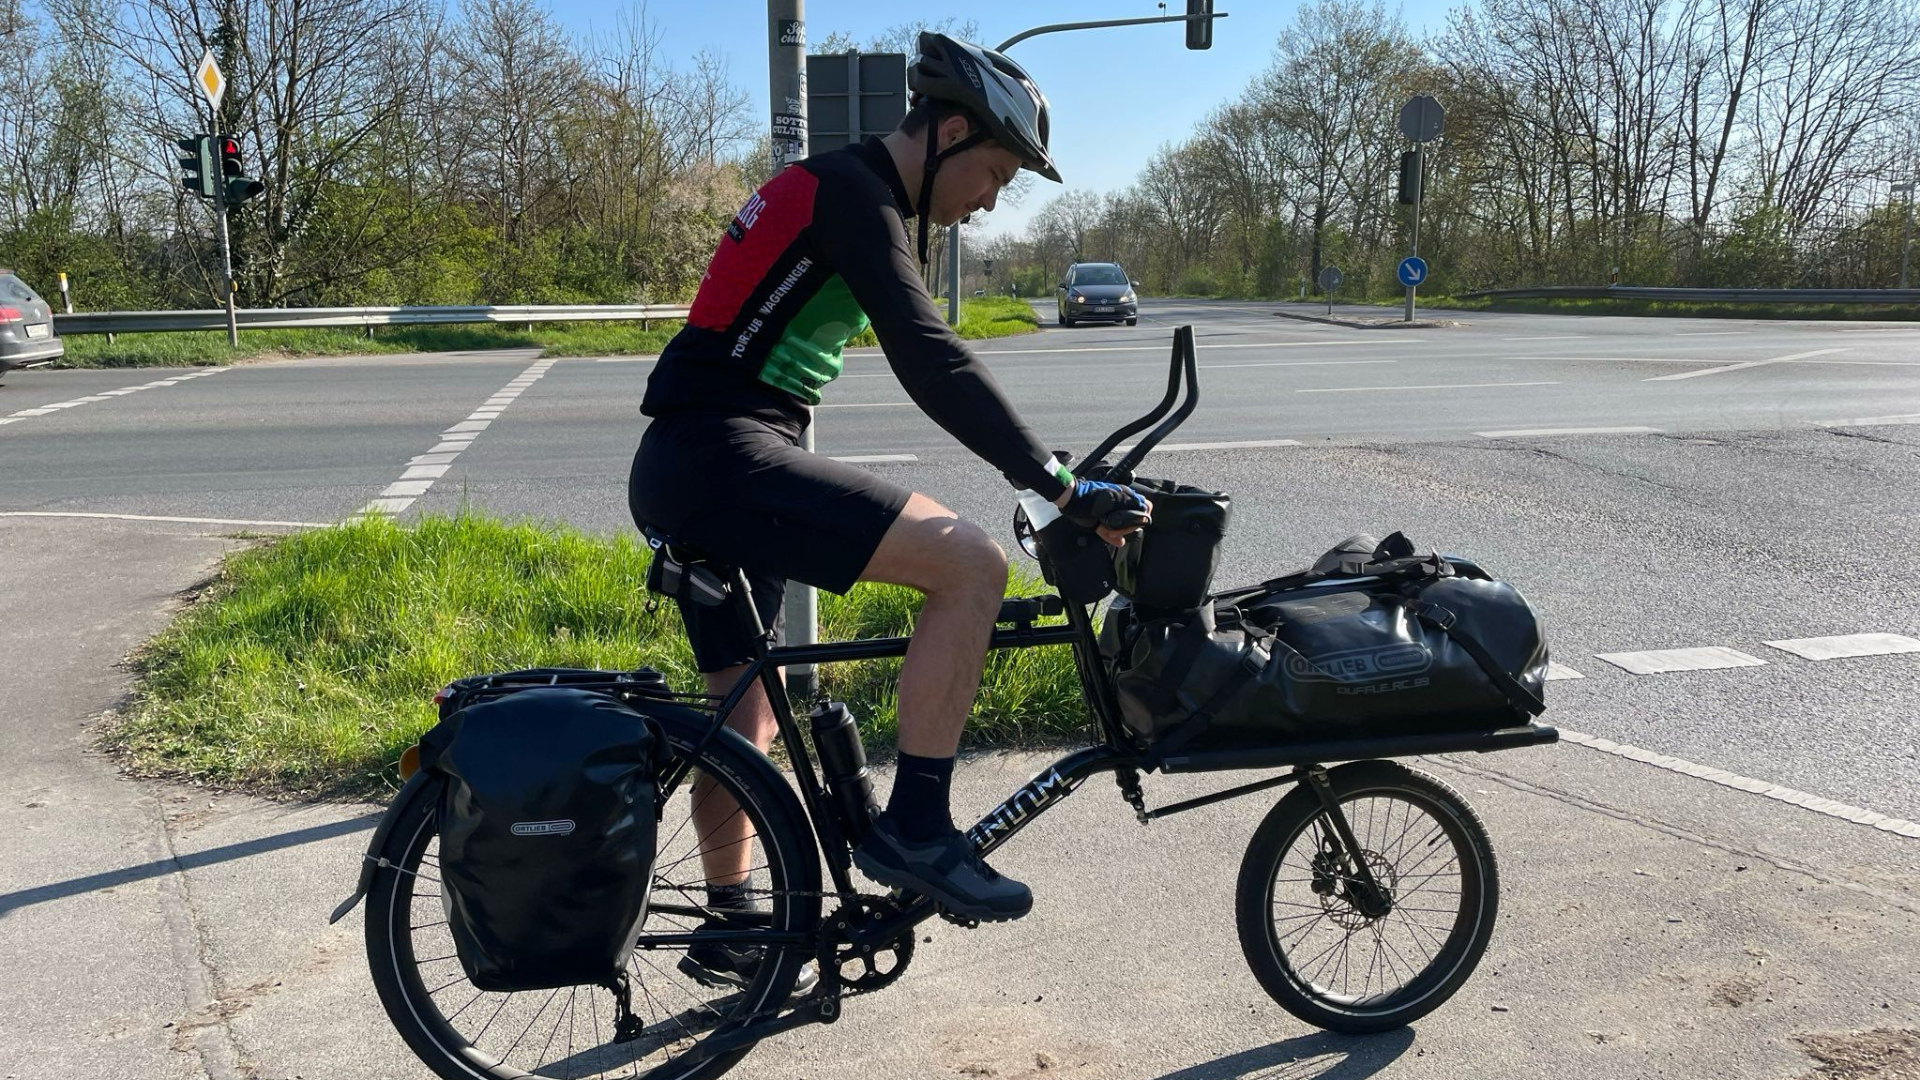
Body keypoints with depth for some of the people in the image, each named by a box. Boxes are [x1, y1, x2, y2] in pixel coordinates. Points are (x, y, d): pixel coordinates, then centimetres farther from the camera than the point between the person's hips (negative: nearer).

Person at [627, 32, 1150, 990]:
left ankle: (729, 931, 35)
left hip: (684, 472, 11)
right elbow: (933, 362, -23)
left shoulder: (833, 190, 20)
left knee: (749, 711, 19)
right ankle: (913, 828, -8)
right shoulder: (853, 193, -12)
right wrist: (1062, 488, -22)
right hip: (722, 456, -11)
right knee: (971, 565, -18)